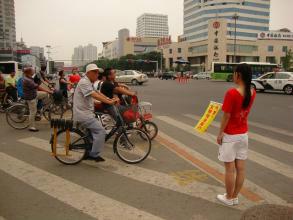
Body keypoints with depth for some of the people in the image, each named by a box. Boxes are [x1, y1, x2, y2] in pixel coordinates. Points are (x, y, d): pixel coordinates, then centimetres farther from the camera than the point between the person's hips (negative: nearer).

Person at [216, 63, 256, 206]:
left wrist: (220, 134, -8)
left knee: (230, 168, 6)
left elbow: (226, 116, -18)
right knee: (240, 168, 13)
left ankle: (229, 198, 21)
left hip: (230, 135, -7)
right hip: (243, 134, 7)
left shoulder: (231, 93, -22)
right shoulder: (252, 92, -1)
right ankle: (235, 197, 28)